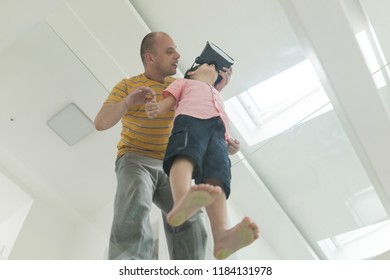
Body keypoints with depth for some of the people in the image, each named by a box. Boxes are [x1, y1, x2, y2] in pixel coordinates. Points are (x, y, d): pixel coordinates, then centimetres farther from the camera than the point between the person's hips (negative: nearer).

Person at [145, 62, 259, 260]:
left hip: (217, 130, 3)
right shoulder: (184, 82, 39)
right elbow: (168, 101, 20)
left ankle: (221, 235, -53)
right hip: (190, 118, -3)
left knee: (217, 178, -28)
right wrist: (155, 109, -3)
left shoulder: (217, 96, 50)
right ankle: (181, 202, -69)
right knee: (186, 154, -38)